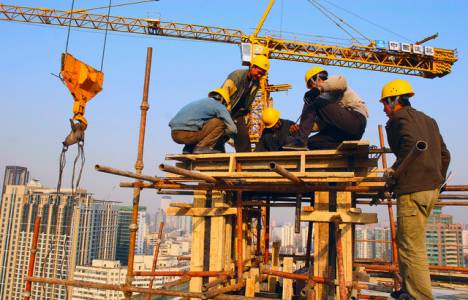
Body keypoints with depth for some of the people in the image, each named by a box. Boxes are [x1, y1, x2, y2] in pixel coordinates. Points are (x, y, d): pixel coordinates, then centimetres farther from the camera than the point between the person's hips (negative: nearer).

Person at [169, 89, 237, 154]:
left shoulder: (201, 102, 28)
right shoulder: (219, 106, 4)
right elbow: (232, 129, 2)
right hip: (187, 134, -8)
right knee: (221, 123, 0)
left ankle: (188, 148, 15)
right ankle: (201, 147, -4)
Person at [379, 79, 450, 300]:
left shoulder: (399, 118, -5)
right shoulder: (428, 120, 22)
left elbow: (412, 143, -24)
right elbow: (444, 154, 22)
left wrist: (395, 170, -14)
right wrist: (438, 180, 27)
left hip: (413, 189, -10)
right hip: (432, 188, 10)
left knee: (412, 248, -5)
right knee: (408, 242, 19)